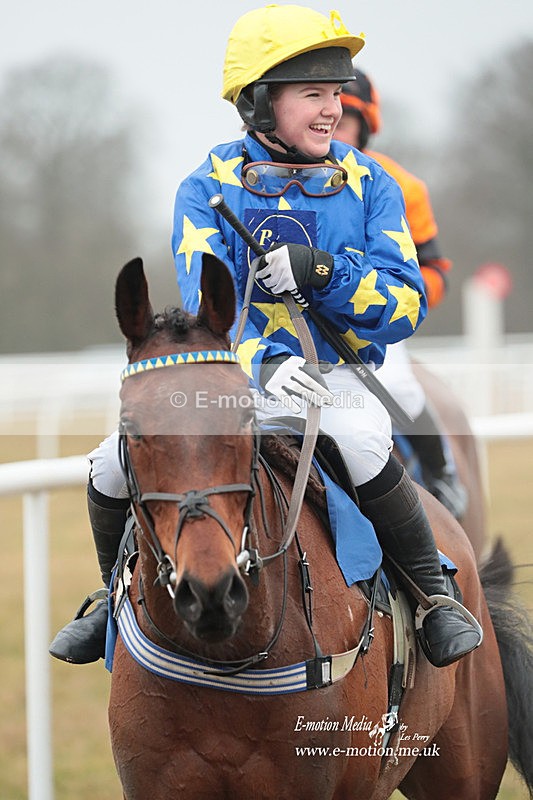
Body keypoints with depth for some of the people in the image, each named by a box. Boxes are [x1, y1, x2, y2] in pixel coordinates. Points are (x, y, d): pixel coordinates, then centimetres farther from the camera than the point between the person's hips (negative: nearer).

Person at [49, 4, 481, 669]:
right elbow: (208, 303, -16)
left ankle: (434, 593, -16)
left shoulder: (368, 185, 1)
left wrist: (321, 271, -23)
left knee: (359, 442, -36)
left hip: (331, 372, -1)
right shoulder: (207, 189, -2)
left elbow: (406, 307, -5)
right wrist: (262, 365, -37)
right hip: (229, 378, 1)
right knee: (116, 462, -16)